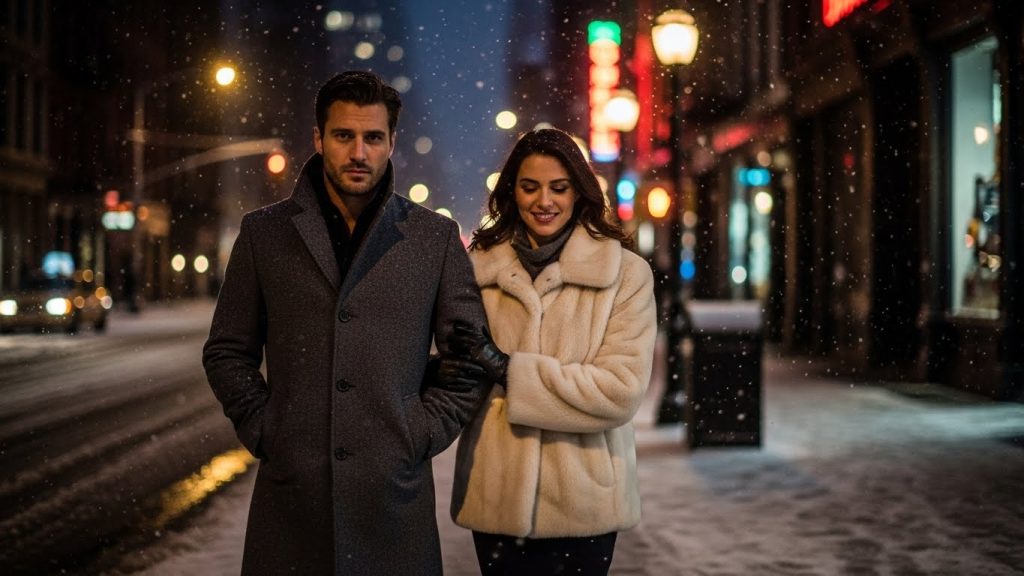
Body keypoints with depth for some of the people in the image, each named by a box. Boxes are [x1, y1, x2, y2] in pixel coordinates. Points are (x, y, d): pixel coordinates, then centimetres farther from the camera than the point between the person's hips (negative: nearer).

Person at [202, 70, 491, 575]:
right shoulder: (264, 233, 7)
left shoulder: (436, 238, 5)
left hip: (395, 492, 0)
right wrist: (263, 431, 2)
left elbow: (470, 357, 8)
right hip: (290, 491, 1)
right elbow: (227, 352, 12)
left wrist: (421, 434, 0)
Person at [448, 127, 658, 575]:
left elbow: (622, 391, -13)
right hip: (499, 498, 2)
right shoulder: (479, 266, 2)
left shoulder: (626, 274, -5)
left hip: (583, 502, -1)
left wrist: (507, 369, -15)